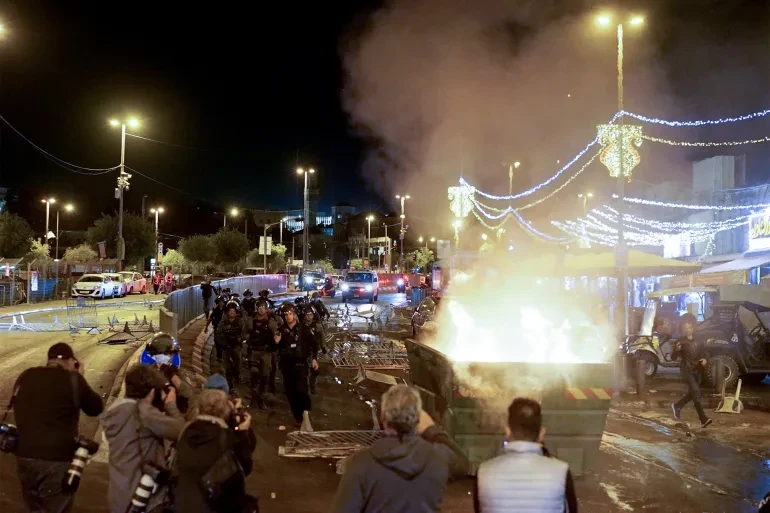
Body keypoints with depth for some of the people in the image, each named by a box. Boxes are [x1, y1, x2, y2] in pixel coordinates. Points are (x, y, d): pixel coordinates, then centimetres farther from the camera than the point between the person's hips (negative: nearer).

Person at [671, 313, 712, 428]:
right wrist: (677, 349, -33)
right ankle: (703, 419, -19)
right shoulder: (680, 341, -7)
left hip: (698, 370, 6)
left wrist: (705, 360, -7)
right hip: (687, 370, -6)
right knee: (696, 393, -16)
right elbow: (673, 357, -12)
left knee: (692, 393, 15)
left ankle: (677, 406, 39)